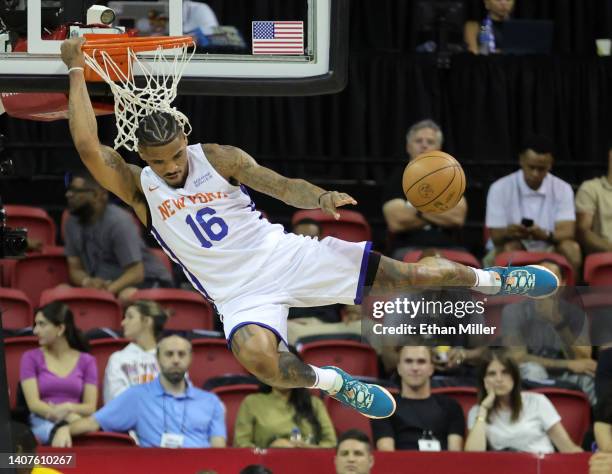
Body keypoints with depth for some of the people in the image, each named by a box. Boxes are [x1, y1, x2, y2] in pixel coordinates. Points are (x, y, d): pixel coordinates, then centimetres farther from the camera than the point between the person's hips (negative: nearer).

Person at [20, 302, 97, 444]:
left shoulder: (86, 361, 14)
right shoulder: (31, 358, 10)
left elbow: (90, 407, 7)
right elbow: (33, 403, -2)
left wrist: (68, 408, -16)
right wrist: (69, 417, -16)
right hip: (43, 423, -1)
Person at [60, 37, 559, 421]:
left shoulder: (218, 158, -3)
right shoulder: (139, 190, -6)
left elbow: (281, 185, -11)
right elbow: (87, 146, -20)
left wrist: (322, 198, -33)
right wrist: (77, 71, -21)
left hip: (284, 254, 1)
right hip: (242, 296, -1)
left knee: (412, 274, -5)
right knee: (255, 355, -39)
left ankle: (489, 280, 27)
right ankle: (330, 383, -8)